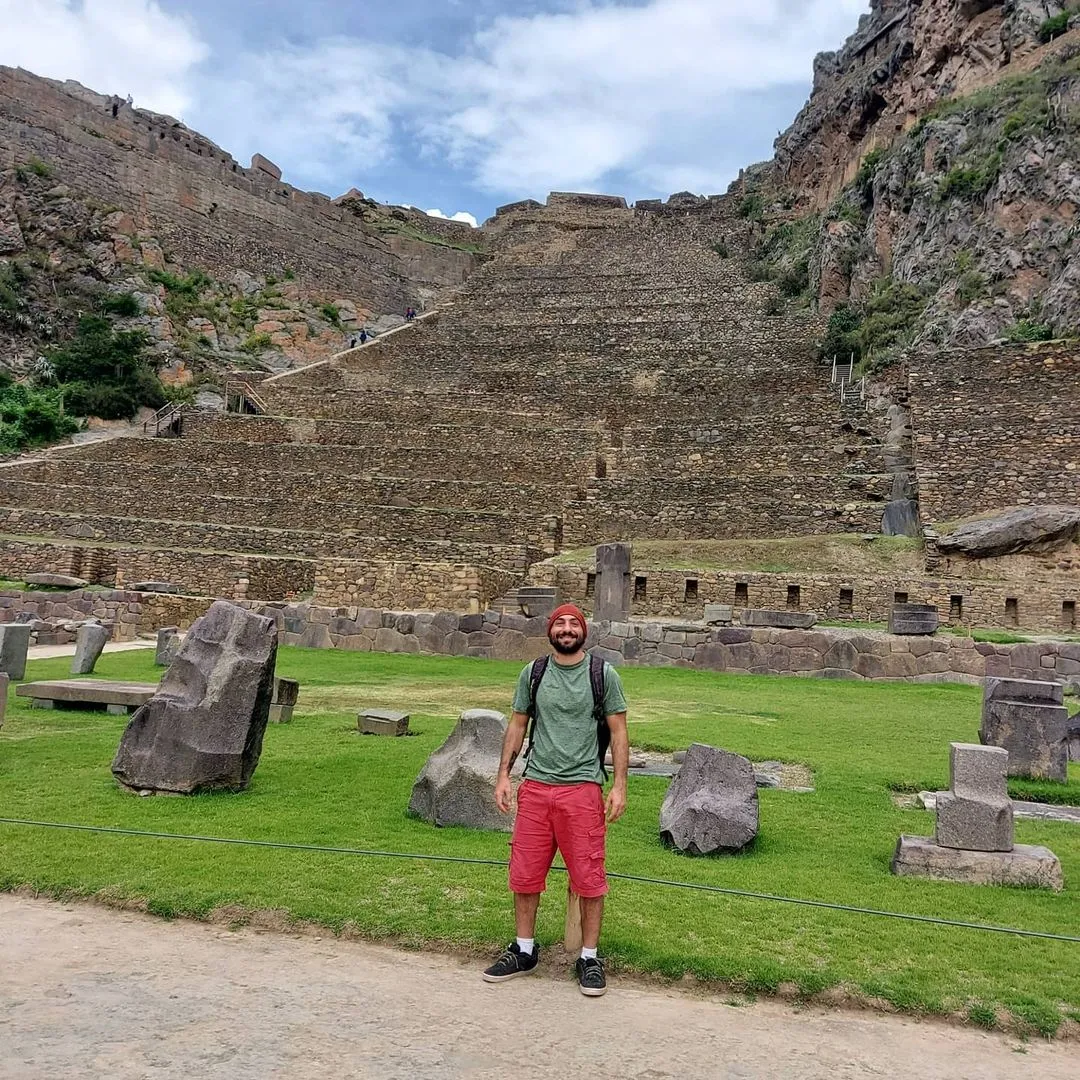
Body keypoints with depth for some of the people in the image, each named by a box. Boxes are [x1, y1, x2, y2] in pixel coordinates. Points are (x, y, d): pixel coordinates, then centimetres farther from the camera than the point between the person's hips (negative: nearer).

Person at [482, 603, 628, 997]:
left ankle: (589, 958, 19)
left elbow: (618, 731, 0)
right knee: (524, 874, 9)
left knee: (589, 878, 2)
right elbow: (517, 725, 13)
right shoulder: (532, 673, 7)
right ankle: (524, 951, 27)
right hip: (535, 787, 3)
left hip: (582, 788, -3)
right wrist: (503, 775, 8)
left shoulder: (603, 674, -1)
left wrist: (619, 784, -6)